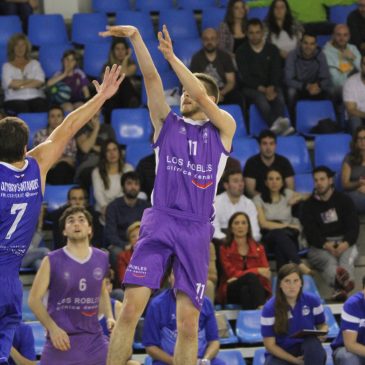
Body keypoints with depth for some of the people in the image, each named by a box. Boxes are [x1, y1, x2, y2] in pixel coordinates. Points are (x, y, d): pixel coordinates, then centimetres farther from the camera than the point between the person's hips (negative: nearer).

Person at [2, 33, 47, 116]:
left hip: (36, 98, 2)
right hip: (15, 100, -2)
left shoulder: (34, 63, 22)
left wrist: (21, 86, -5)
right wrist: (30, 80, 4)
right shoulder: (7, 66, 17)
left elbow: (40, 81, 5)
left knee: (41, 108, -35)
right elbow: (9, 84, -2)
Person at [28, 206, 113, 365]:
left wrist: (109, 317, 7)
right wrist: (52, 328, -17)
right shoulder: (52, 261, -5)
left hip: (94, 340, 3)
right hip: (62, 339, -3)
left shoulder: (101, 259, 7)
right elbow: (34, 299, -4)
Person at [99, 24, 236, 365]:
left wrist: (171, 55, -12)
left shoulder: (224, 128, 11)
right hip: (159, 222, 1)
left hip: (196, 230, -1)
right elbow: (151, 78, 1)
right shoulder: (167, 123, 14)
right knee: (131, 308, -12)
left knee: (188, 322, -2)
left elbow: (201, 96, -7)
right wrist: (136, 38, -10)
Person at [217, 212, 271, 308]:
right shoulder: (225, 249, 8)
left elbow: (266, 273, 3)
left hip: (257, 289, 2)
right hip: (232, 291, -2)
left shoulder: (258, 248, 16)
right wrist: (257, 271, -14)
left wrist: (239, 276, -13)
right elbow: (231, 273, -4)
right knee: (251, 277, -34)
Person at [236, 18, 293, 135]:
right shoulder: (241, 52, 5)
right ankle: (277, 125, -61)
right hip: (250, 88, -2)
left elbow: (277, 72, 4)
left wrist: (271, 88, -17)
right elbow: (245, 76, -4)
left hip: (270, 87, 2)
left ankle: (277, 124, -57)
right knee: (260, 97, -36)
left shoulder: (272, 49, 12)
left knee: (279, 97, -32)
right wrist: (262, 89, -18)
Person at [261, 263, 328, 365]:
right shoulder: (270, 308, -13)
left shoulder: (312, 300, -7)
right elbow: (270, 344, -10)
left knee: (313, 343, -35)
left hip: (307, 350, 2)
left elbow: (322, 325, 9)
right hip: (281, 353, -2)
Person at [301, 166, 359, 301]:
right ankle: (341, 282, -74)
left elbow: (353, 226, 3)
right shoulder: (309, 205, 10)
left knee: (347, 257, -36)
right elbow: (310, 232, -3)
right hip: (319, 246, -1)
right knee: (329, 260, -36)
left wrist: (346, 243, -20)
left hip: (344, 243, 1)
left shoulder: (343, 200, 13)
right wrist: (326, 245, -24)